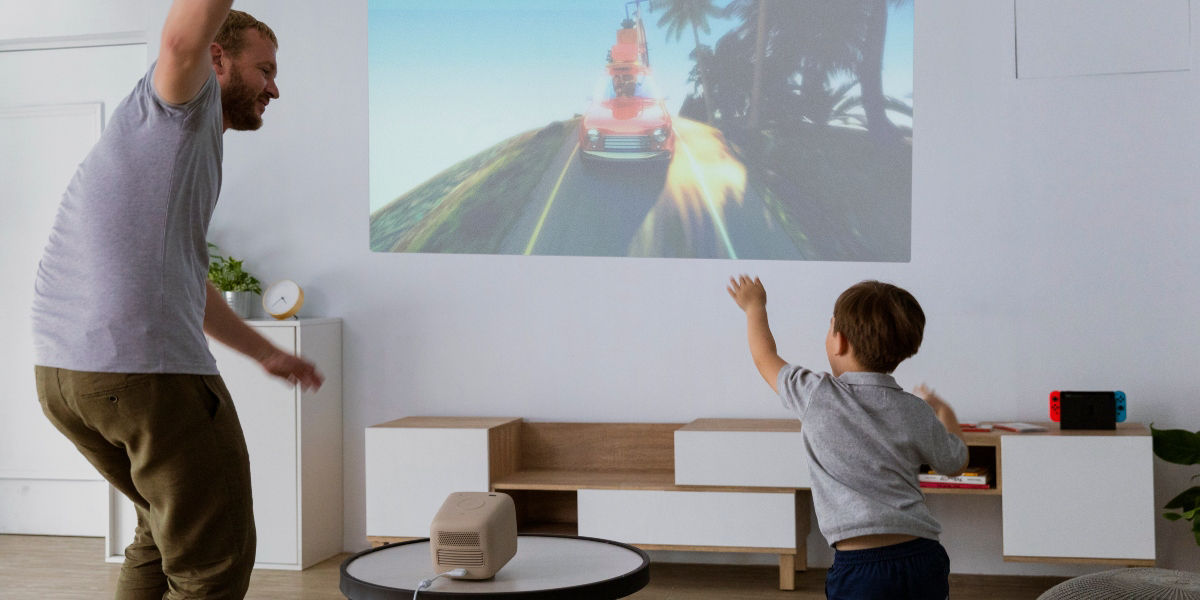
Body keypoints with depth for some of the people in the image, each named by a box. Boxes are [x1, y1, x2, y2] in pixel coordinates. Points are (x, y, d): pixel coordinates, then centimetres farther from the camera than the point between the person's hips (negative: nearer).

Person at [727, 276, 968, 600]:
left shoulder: (816, 396, -5)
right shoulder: (916, 413, 2)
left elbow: (765, 357, 14)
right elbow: (955, 463, 20)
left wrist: (754, 307, 33)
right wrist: (945, 412, 39)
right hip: (924, 561, 3)